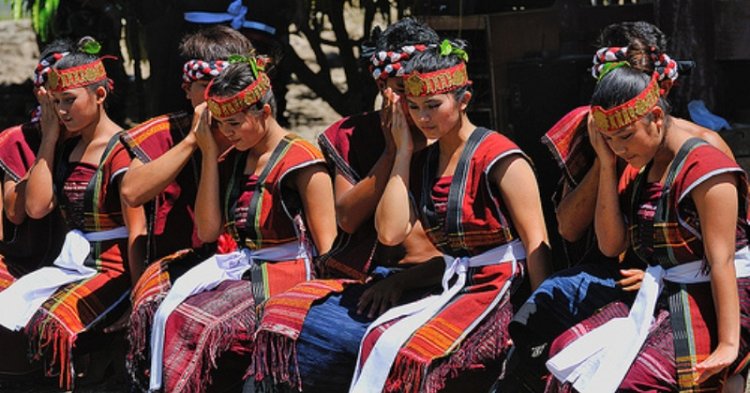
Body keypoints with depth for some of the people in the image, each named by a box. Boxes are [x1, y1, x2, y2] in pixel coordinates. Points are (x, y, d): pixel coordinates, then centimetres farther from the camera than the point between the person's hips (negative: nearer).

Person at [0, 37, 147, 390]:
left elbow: (137, 229, -14)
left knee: (52, 325, -32)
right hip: (71, 265, 7)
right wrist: (49, 137, 5)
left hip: (114, 269, -7)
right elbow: (36, 207, 2)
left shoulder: (121, 151, -9)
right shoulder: (66, 149, 13)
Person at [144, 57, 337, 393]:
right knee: (171, 317, -23)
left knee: (198, 326, -29)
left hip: (286, 276, -6)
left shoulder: (300, 161, -4)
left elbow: (327, 245, -5)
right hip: (241, 271, 6)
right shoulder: (232, 160, 16)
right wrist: (209, 154, 7)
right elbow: (208, 231, 8)